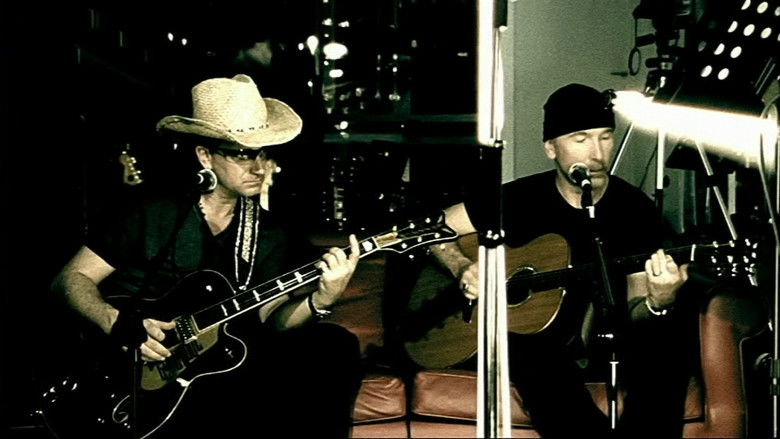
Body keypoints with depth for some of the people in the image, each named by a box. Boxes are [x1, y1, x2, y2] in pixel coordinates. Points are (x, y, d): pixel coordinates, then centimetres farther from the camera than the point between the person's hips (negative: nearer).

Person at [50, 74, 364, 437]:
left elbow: (272, 318, -1)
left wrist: (319, 301, -23)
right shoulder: (154, 216, -3)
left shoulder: (267, 231, 10)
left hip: (226, 364, 5)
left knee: (335, 347, -17)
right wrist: (120, 326, -19)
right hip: (151, 378, -5)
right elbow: (71, 278, -1)